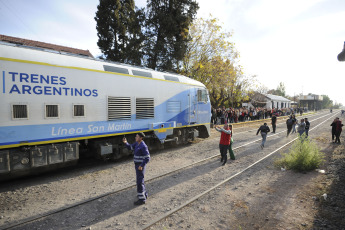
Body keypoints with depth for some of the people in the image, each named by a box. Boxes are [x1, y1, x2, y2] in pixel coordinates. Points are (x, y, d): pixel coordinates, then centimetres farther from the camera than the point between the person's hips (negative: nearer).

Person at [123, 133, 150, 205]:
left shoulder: (143, 146, -22)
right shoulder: (137, 143, 7)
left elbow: (147, 158, -22)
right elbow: (130, 147, 8)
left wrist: (141, 166, -23)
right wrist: (125, 142, -10)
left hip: (140, 166, -10)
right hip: (137, 165, 10)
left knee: (139, 182, -5)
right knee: (140, 180, 21)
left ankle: (142, 199, 4)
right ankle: (144, 194, 36)